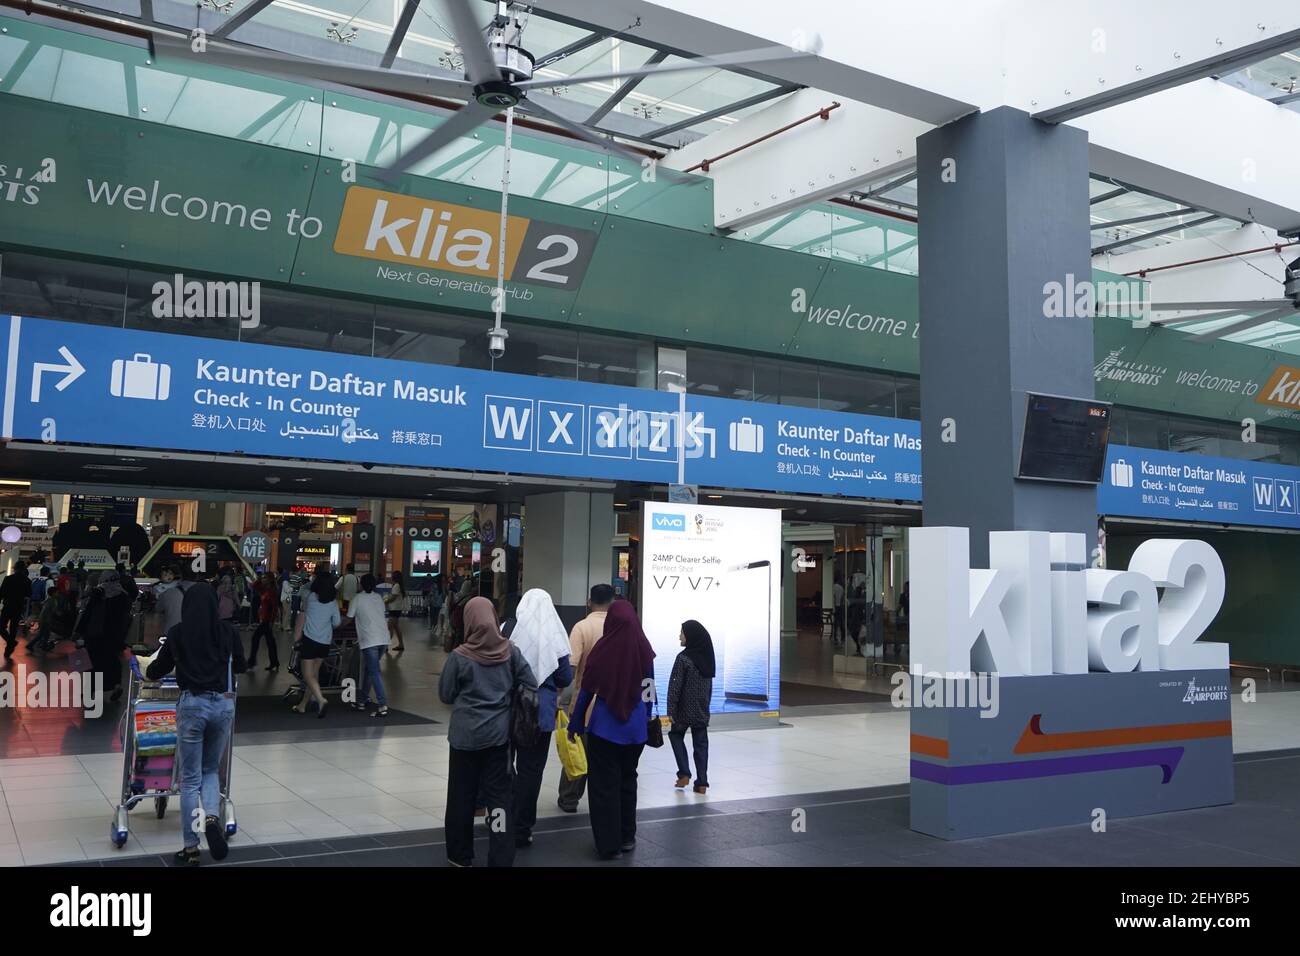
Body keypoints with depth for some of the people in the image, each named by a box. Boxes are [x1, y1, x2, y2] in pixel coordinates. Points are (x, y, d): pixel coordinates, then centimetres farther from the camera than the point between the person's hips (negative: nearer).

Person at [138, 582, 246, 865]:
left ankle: (191, 848, 6)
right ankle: (212, 816, -7)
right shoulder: (227, 630, 4)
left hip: (192, 704, -2)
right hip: (224, 703, 2)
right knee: (211, 769, 19)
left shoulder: (178, 633, 0)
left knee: (190, 778, 6)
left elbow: (157, 670, 13)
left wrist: (147, 668, 34)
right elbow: (240, 666, 18)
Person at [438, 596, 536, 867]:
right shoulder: (511, 651, -6)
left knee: (462, 795, 12)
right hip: (498, 733, 2)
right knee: (499, 794, 7)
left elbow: (445, 695, -2)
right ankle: (502, 859, 7)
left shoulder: (459, 656, -12)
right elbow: (532, 688, -1)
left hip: (465, 734, -2)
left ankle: (460, 856, 25)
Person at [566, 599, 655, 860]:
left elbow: (586, 691, -5)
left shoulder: (602, 649, -12)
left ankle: (608, 843, 9)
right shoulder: (644, 650, -5)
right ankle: (627, 838, 25)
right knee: (628, 779, 18)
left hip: (604, 726, -3)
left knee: (604, 783, 7)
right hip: (636, 727, 3)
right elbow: (649, 691, 5)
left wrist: (575, 725, 5)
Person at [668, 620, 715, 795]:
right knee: (701, 743, 8)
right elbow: (709, 685, 12)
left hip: (685, 708, -5)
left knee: (676, 735, 16)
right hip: (702, 710, 5)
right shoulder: (707, 657, 3)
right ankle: (702, 782, 6)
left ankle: (684, 774, 7)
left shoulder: (684, 658, -15)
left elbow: (675, 686, -14)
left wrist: (671, 709, -9)